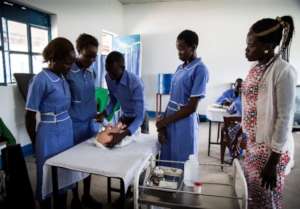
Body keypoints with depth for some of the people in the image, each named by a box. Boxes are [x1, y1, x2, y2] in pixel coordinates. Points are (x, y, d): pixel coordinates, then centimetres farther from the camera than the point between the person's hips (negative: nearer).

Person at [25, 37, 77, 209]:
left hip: (67, 130, 7)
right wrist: (36, 144, -2)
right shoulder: (41, 80, -16)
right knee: (48, 177, 11)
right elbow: (30, 116, -11)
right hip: (50, 134, -7)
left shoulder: (63, 77, 5)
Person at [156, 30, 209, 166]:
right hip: (170, 122, 7)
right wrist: (163, 119, 3)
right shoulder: (180, 68, 11)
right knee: (166, 162, 17)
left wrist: (165, 121, -11)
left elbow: (192, 107, -17)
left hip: (184, 125, -7)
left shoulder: (199, 69, -14)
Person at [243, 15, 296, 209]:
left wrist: (273, 161, -17)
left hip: (270, 149, -7)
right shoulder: (256, 69, 5)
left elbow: (284, 118, -19)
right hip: (252, 145, 7)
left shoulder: (283, 71, -18)